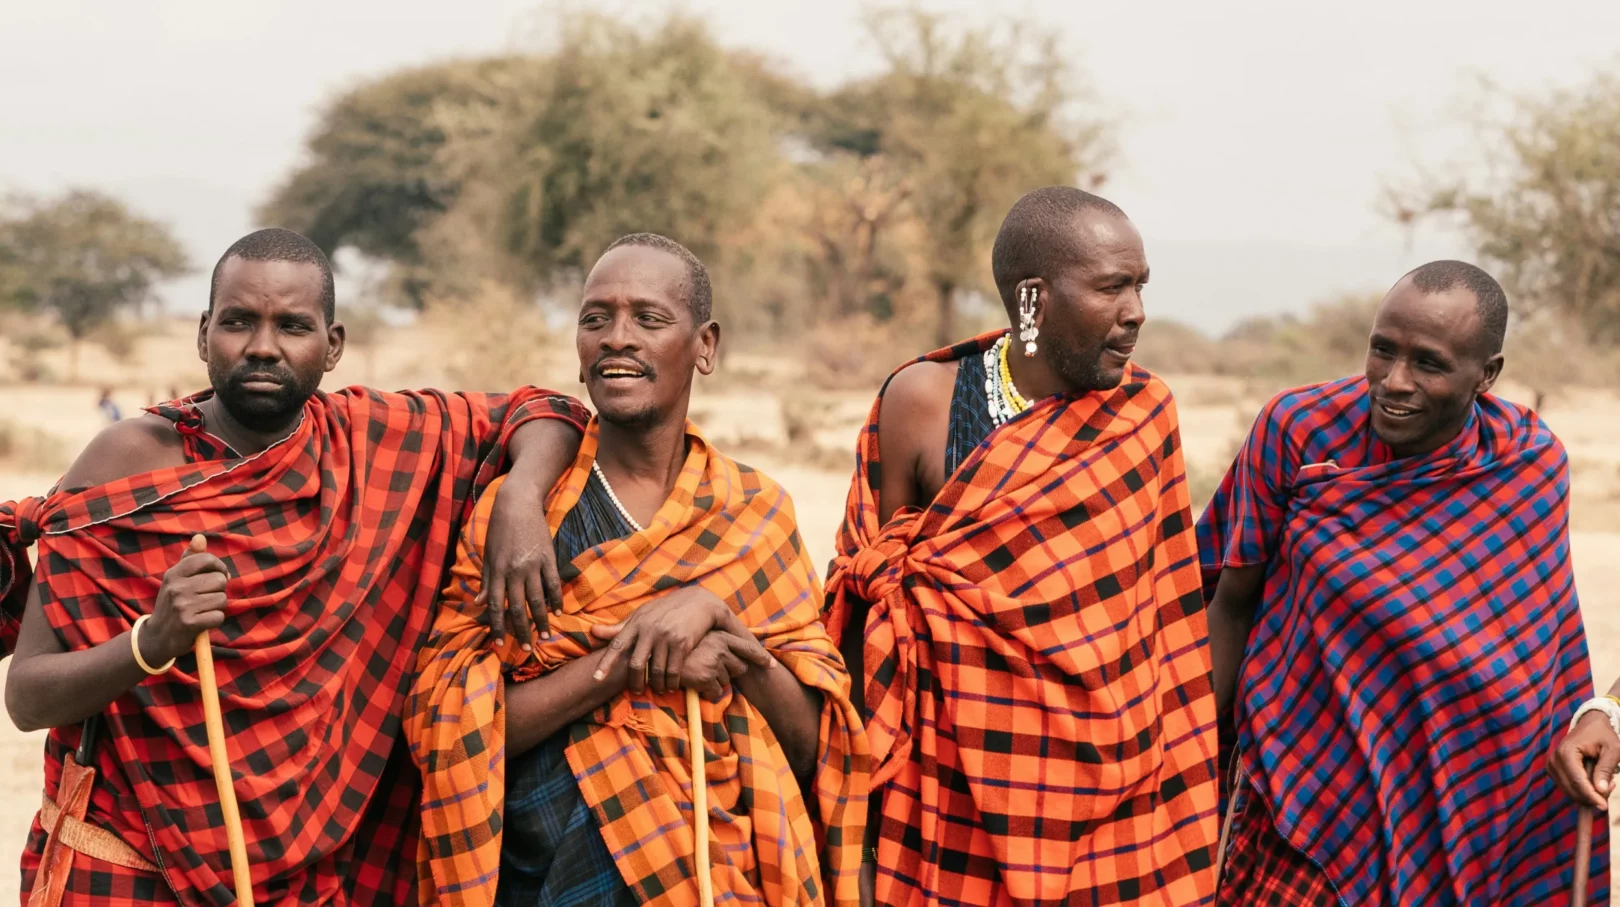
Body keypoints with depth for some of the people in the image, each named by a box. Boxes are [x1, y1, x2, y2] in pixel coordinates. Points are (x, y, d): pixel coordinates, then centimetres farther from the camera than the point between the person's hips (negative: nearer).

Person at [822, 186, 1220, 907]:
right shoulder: (925, 402, -6)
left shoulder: (1145, 415, 0)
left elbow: (1161, 618, 4)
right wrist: (860, 794, 0)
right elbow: (871, 603, -1)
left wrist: (1182, 789, 2)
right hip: (958, 778, -2)